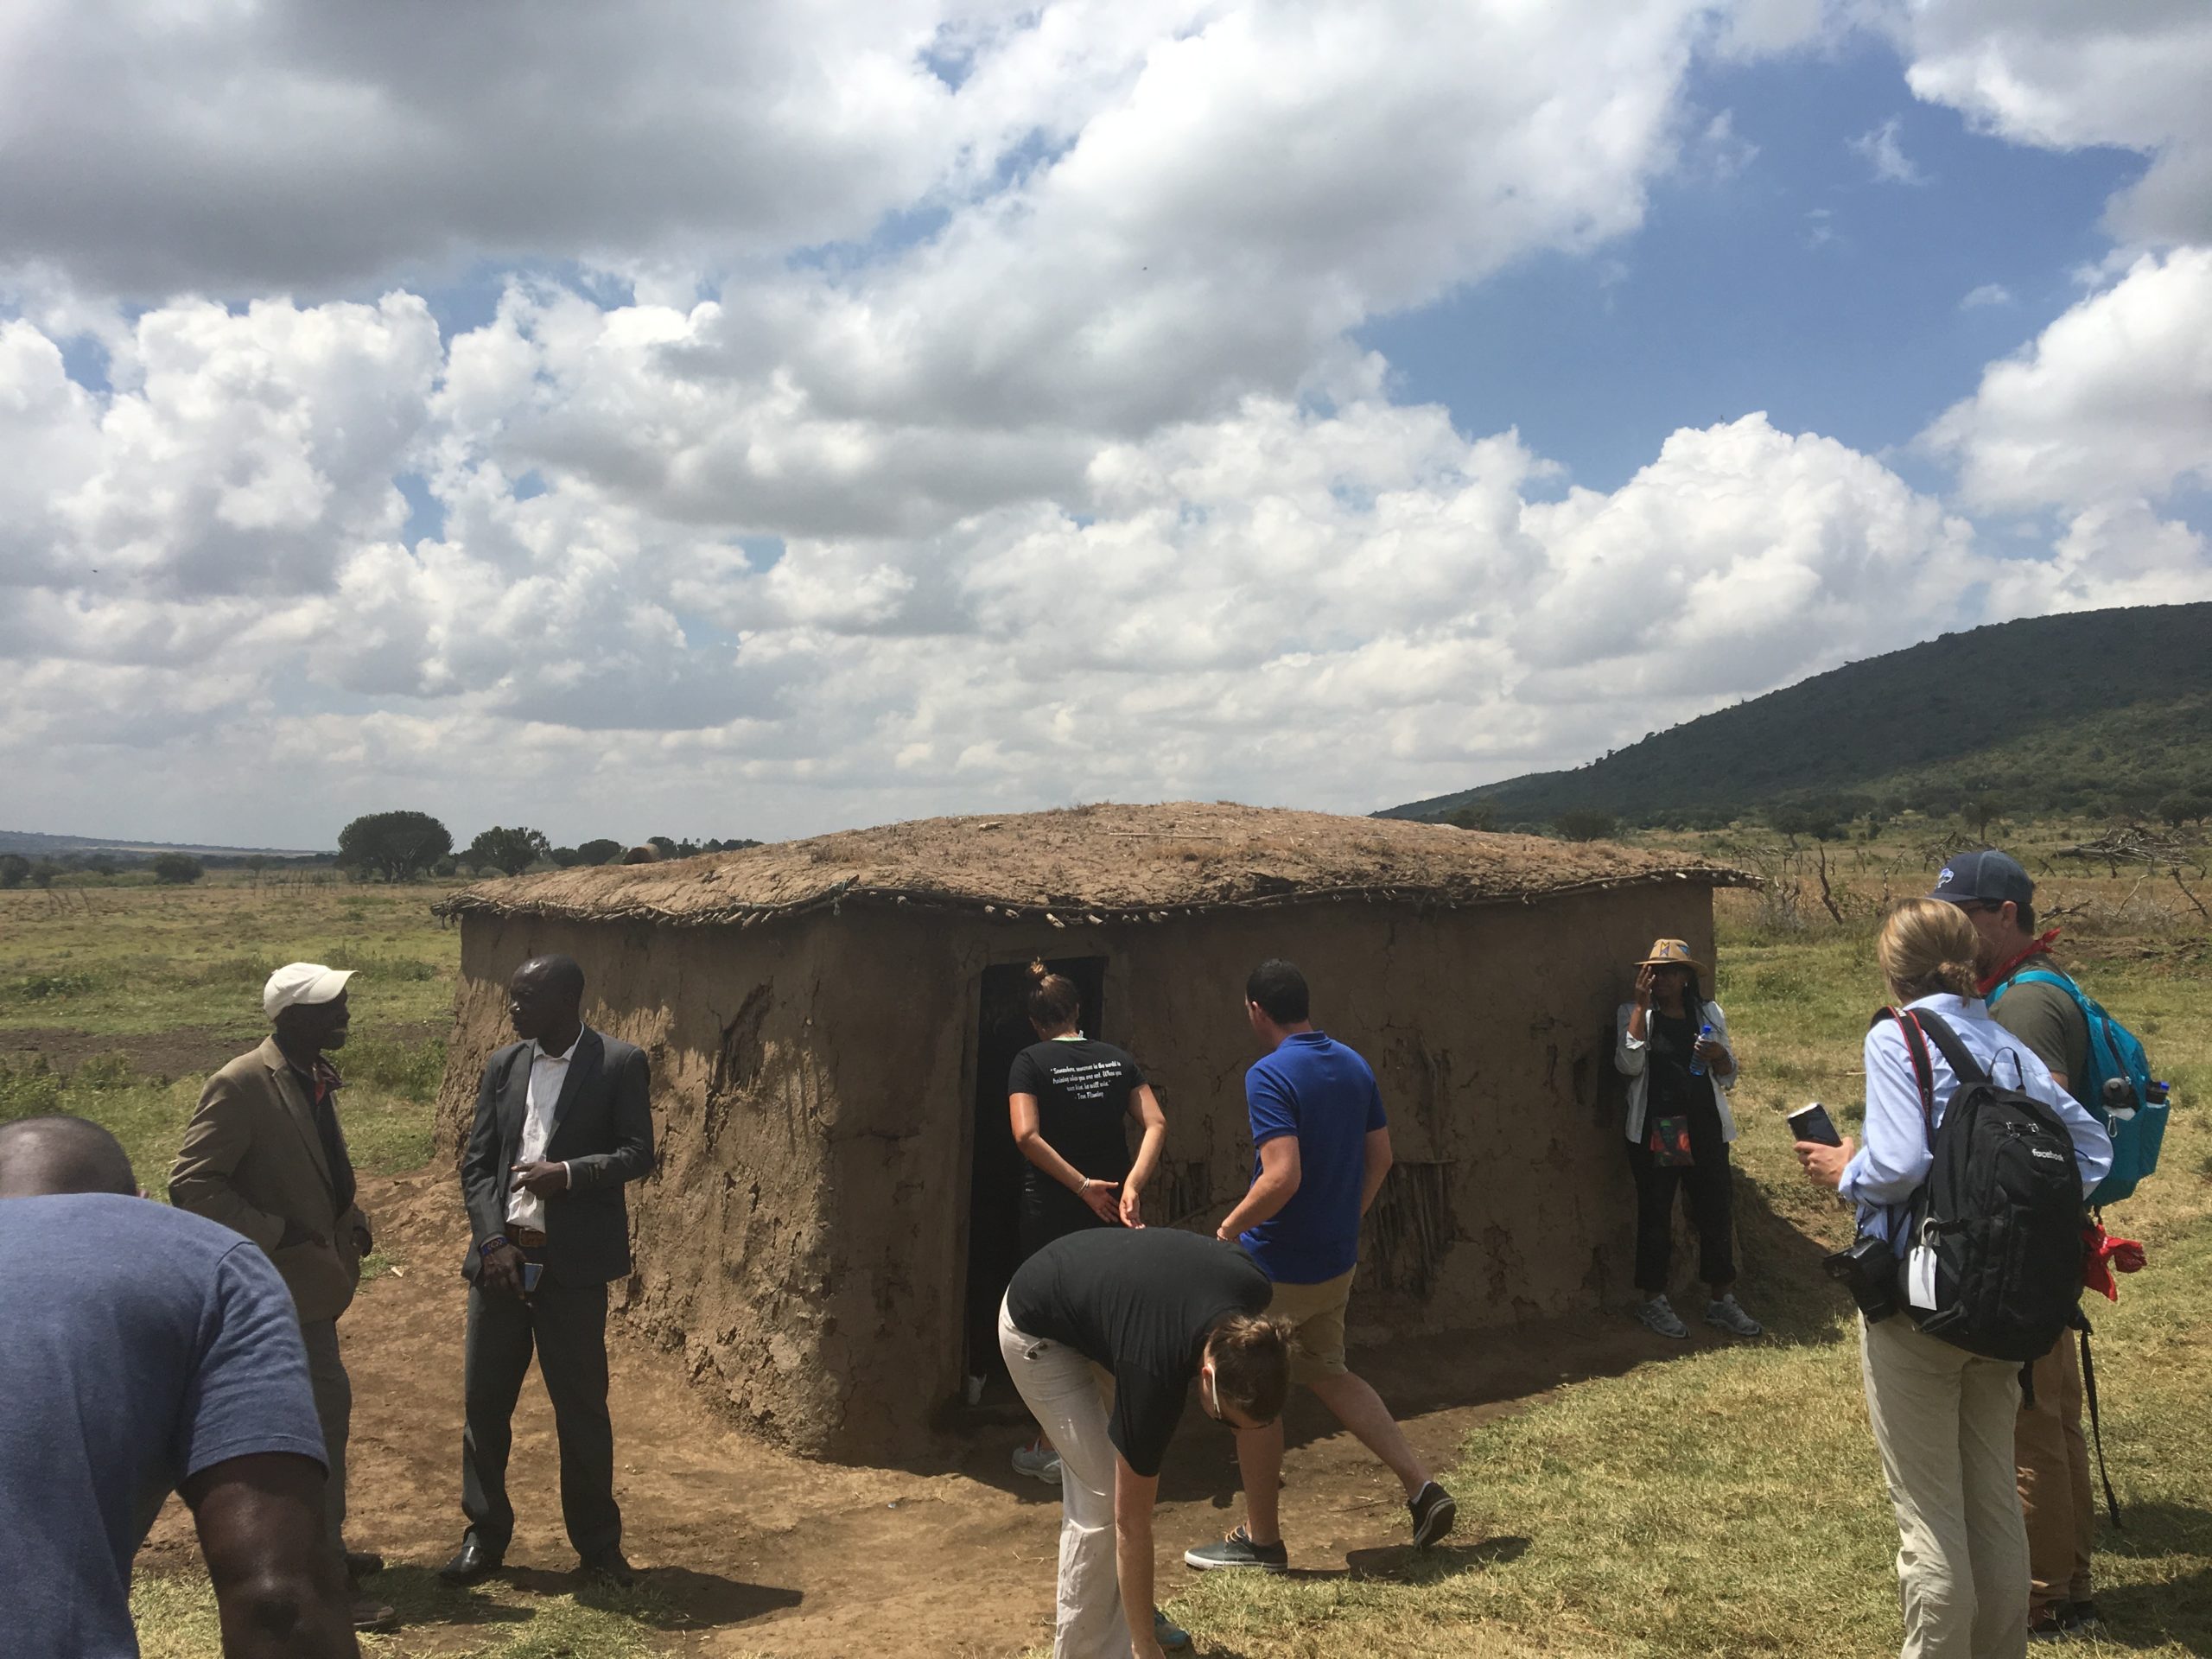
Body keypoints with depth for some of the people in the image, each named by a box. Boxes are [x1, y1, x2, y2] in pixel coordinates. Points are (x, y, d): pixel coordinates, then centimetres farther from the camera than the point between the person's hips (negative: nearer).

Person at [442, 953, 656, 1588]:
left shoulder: (619, 1063, -4)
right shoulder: (502, 1066, 9)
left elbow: (638, 1153, -6)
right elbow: (476, 1164, 7)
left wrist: (569, 1172, -22)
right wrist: (494, 1241, -6)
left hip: (573, 1262, -4)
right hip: (502, 1254, 4)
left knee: (582, 1404, 5)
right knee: (485, 1399, 8)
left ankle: (598, 1543, 19)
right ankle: (485, 1535, 24)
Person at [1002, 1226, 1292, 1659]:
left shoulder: (1253, 1288, -25)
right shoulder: (1155, 1374, -37)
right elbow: (1131, 1523, -25)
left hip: (1089, 1283, 7)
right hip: (1037, 1331, -7)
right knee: (1103, 1499, -10)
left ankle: (1114, 1607, 29)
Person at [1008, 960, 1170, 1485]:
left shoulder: (1031, 1062, -7)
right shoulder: (1117, 1059, 4)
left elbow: (1027, 1135, -21)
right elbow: (1156, 1124, -8)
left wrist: (1082, 1185, -18)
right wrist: (1131, 1185, -18)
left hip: (1052, 1213, -3)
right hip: (1112, 1214, 4)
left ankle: (1049, 1448, 16)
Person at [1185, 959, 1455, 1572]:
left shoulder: (1269, 1075, -21)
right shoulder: (1353, 1066, 4)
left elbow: (1281, 1176, -29)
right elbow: (1380, 1157, 10)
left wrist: (1228, 1229, -15)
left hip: (1277, 1268, -8)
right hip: (1338, 1262, 8)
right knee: (1328, 1373, 24)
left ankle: (1260, 1539, 21)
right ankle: (1421, 1486, 18)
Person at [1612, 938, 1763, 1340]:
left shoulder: (1710, 1014, 9)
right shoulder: (1633, 1015, 1)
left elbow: (1728, 1078, 14)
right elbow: (1628, 1064, -16)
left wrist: (1719, 1055, -10)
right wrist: (1642, 1005, -17)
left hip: (1705, 1130, 3)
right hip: (1654, 1131, -3)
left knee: (1717, 1213, 6)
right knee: (1655, 1216, 6)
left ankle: (1721, 1300, 20)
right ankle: (1651, 1300, 19)